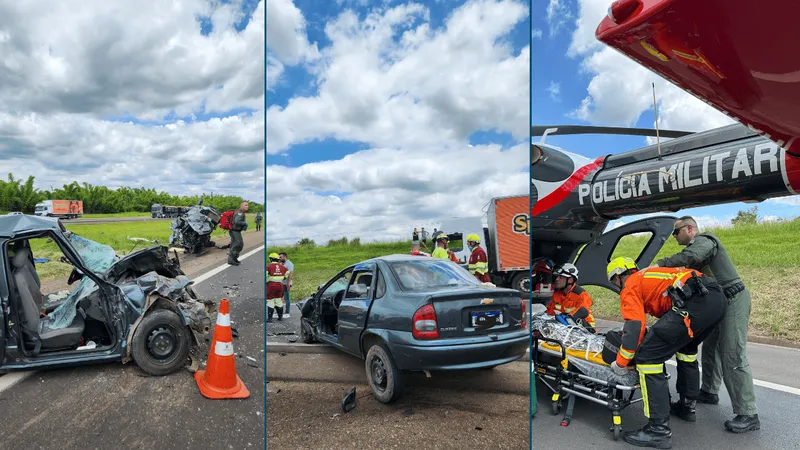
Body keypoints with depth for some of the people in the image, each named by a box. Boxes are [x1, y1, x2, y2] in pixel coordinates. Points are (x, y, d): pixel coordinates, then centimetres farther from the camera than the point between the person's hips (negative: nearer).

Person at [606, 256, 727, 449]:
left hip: (694, 303, -10)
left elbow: (635, 326, -2)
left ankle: (659, 430, -5)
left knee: (647, 355, -6)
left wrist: (621, 362, 6)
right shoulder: (649, 275, 35)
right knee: (686, 347, 35)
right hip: (718, 297, 10)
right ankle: (687, 406, 44)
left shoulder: (630, 286, 10)